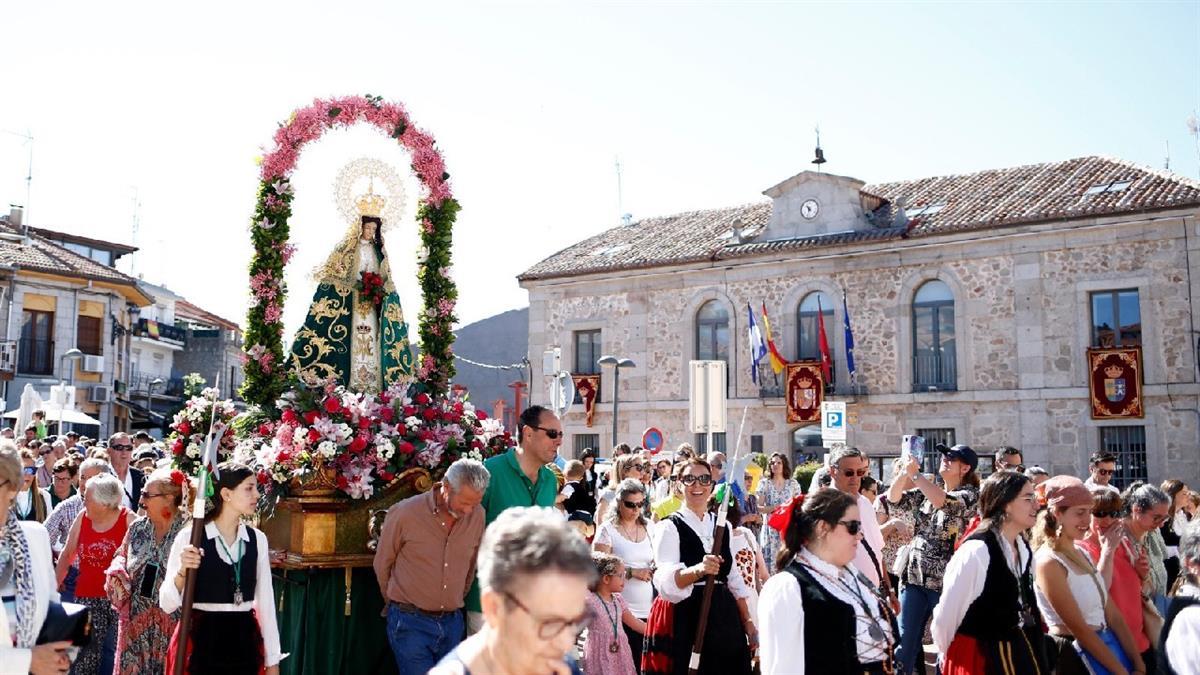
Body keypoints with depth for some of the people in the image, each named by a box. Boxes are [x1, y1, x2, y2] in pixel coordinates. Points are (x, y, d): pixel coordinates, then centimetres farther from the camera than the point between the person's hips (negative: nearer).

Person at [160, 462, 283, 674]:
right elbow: (167, 604, -8)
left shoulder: (257, 539, 2)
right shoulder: (189, 536, -9)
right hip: (201, 642, -3)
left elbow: (266, 600, 5)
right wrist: (182, 572, -26)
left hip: (245, 641, 3)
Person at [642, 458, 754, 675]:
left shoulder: (723, 527, 12)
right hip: (684, 619, -5)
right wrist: (698, 570, -39)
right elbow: (666, 582, -21)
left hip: (723, 617, 5)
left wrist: (747, 621, 12)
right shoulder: (669, 527, -7)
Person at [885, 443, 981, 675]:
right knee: (904, 640, 6)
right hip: (914, 575, 5)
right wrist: (903, 473, -10)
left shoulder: (970, 494, -7)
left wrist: (915, 474, -18)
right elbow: (894, 501, 4)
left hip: (945, 580, -5)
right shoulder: (926, 490, 10)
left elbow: (943, 501, -25)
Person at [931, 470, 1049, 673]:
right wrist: (948, 656, -4)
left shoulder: (1024, 551, 1)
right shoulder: (976, 551, -24)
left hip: (1021, 653, 7)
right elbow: (946, 616, -18)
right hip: (980, 658, -7)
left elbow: (1025, 606, 12)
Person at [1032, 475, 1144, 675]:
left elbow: (1112, 614, 5)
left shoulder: (1082, 553, 7)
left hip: (1107, 645, 8)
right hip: (1075, 657, -8)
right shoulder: (1048, 562, -18)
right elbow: (1079, 629, -19)